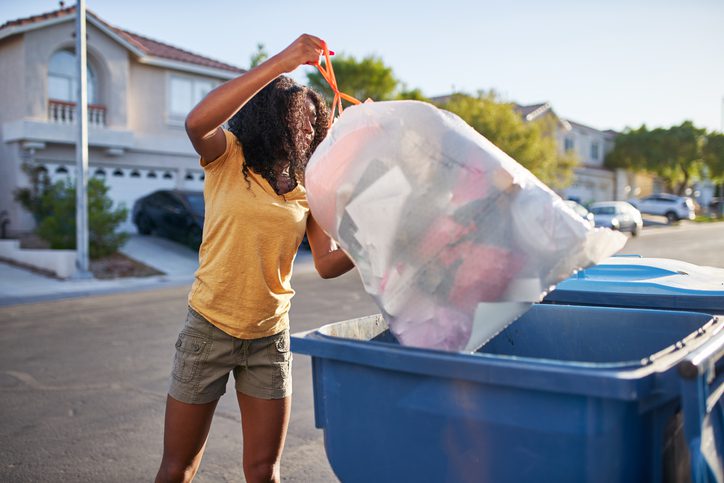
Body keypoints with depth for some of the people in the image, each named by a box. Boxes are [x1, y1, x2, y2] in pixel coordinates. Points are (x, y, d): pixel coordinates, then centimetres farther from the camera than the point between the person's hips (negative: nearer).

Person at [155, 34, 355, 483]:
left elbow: (328, 263, -2)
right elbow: (197, 122, -29)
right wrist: (281, 63, -32)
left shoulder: (307, 186, 6)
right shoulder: (228, 157, -5)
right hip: (210, 328, -3)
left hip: (270, 337, 3)